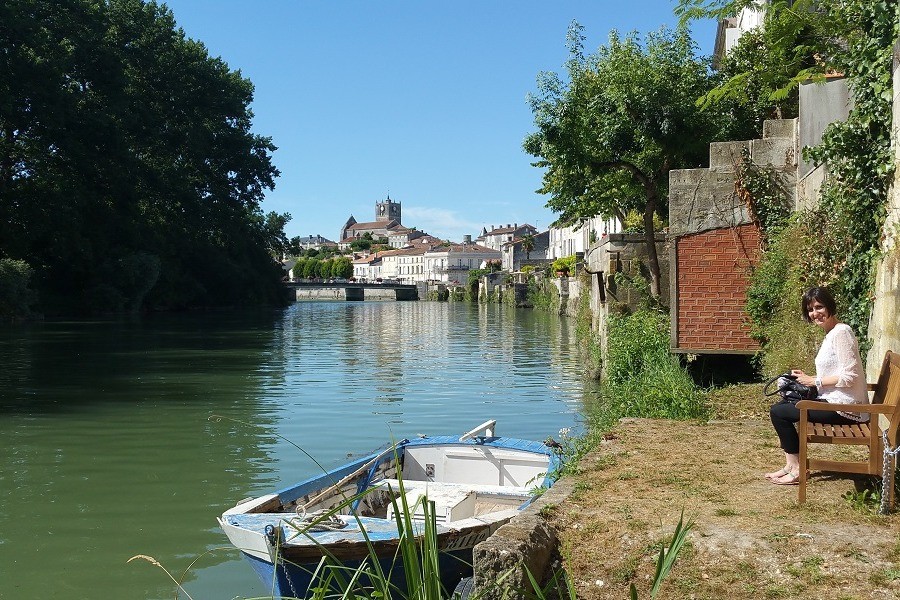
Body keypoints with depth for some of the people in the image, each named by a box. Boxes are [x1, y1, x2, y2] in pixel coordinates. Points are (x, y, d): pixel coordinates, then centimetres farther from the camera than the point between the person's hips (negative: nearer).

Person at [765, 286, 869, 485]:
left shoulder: (841, 332, -16)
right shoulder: (831, 333, 15)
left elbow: (849, 377, -22)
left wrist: (815, 381, -13)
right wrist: (807, 378, 6)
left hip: (845, 408, -11)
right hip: (835, 402, 11)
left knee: (778, 412, -8)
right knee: (782, 404, 15)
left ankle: (797, 469, -1)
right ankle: (790, 464, 12)